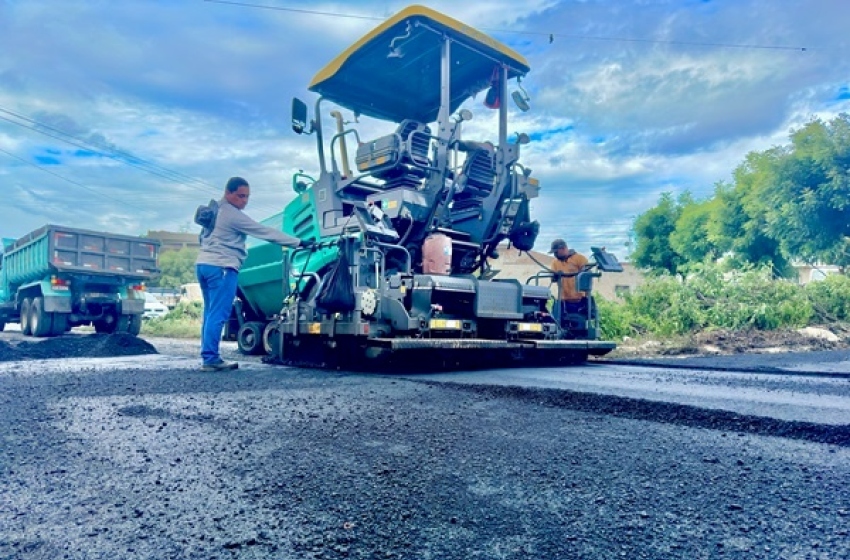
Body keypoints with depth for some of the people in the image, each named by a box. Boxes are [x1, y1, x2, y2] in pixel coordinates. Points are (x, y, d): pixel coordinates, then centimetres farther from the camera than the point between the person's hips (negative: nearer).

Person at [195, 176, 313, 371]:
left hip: (204, 264, 10)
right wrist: (299, 242, -14)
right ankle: (210, 359, -7)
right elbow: (265, 232, -14)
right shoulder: (233, 215, -11)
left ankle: (209, 357, 15)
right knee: (218, 315, -8)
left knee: (210, 313, 12)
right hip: (221, 267, -10)